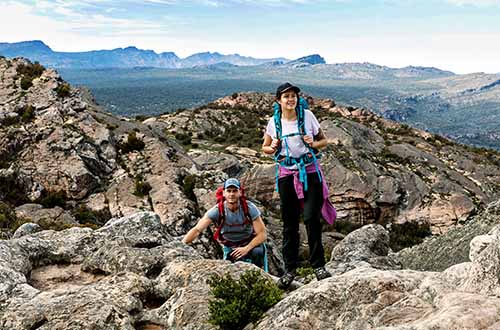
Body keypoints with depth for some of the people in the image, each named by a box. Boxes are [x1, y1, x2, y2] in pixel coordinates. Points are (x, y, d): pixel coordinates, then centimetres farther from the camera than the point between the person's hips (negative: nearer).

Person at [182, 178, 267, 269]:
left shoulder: (249, 208, -20)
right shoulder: (217, 211, -20)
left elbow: (262, 234, -21)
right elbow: (197, 230, -26)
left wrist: (246, 248, -36)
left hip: (250, 244, -1)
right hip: (230, 248, 1)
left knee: (258, 251, -32)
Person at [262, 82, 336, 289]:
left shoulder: (307, 116, -2)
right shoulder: (274, 122, 1)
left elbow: (324, 140, 7)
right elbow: (265, 148, 13)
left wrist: (313, 144, -14)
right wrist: (273, 148, -9)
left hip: (309, 171, -1)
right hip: (286, 173, 2)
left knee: (311, 218, -10)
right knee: (289, 223, 6)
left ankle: (318, 266, 3)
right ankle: (290, 269, 16)